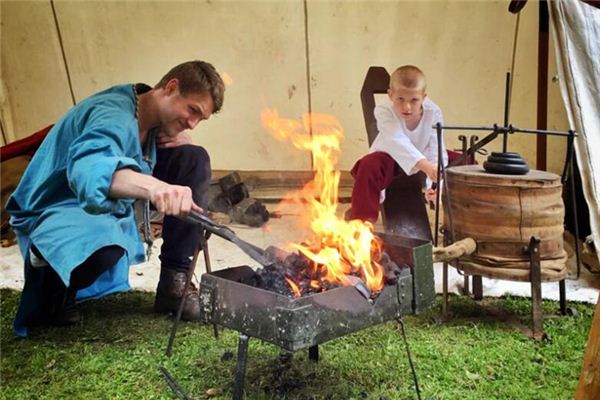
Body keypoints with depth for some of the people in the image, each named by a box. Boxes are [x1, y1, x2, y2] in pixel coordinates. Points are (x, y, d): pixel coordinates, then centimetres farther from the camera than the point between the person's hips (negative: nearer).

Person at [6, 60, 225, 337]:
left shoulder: (156, 116, 0)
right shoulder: (114, 115, -27)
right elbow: (88, 167, -48)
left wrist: (179, 139, -8)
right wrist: (154, 186, -68)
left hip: (115, 208, 9)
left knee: (195, 158, -3)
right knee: (104, 243, -45)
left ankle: (174, 282, -4)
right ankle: (53, 293, -7)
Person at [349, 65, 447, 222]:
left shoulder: (433, 113, -21)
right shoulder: (384, 112, -29)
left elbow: (436, 151, -25)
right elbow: (397, 142, -47)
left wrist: (434, 183, -44)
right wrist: (425, 165, -63)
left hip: (421, 161, 4)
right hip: (390, 161, -3)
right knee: (369, 164, -36)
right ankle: (362, 218, -23)